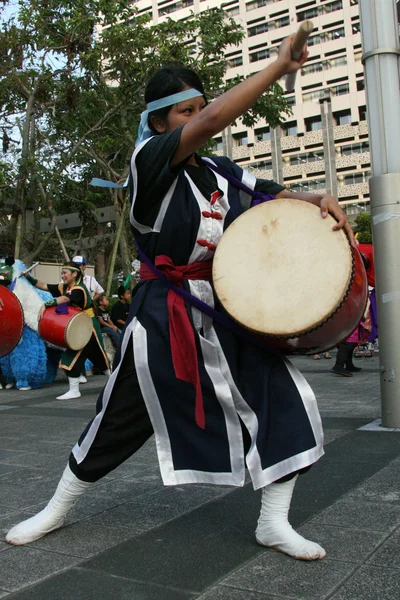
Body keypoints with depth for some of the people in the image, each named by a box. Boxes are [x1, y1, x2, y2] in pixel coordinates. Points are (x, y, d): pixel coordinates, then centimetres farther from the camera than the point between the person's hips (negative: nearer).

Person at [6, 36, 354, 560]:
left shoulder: (221, 173, 8)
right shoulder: (148, 160, -10)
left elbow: (277, 197, 9)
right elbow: (213, 122, -25)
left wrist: (320, 200, -13)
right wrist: (279, 66, -20)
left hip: (226, 314, 5)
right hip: (163, 318, -5)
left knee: (283, 399, -6)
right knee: (120, 419, 8)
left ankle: (274, 522, 10)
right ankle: (57, 509, 33)